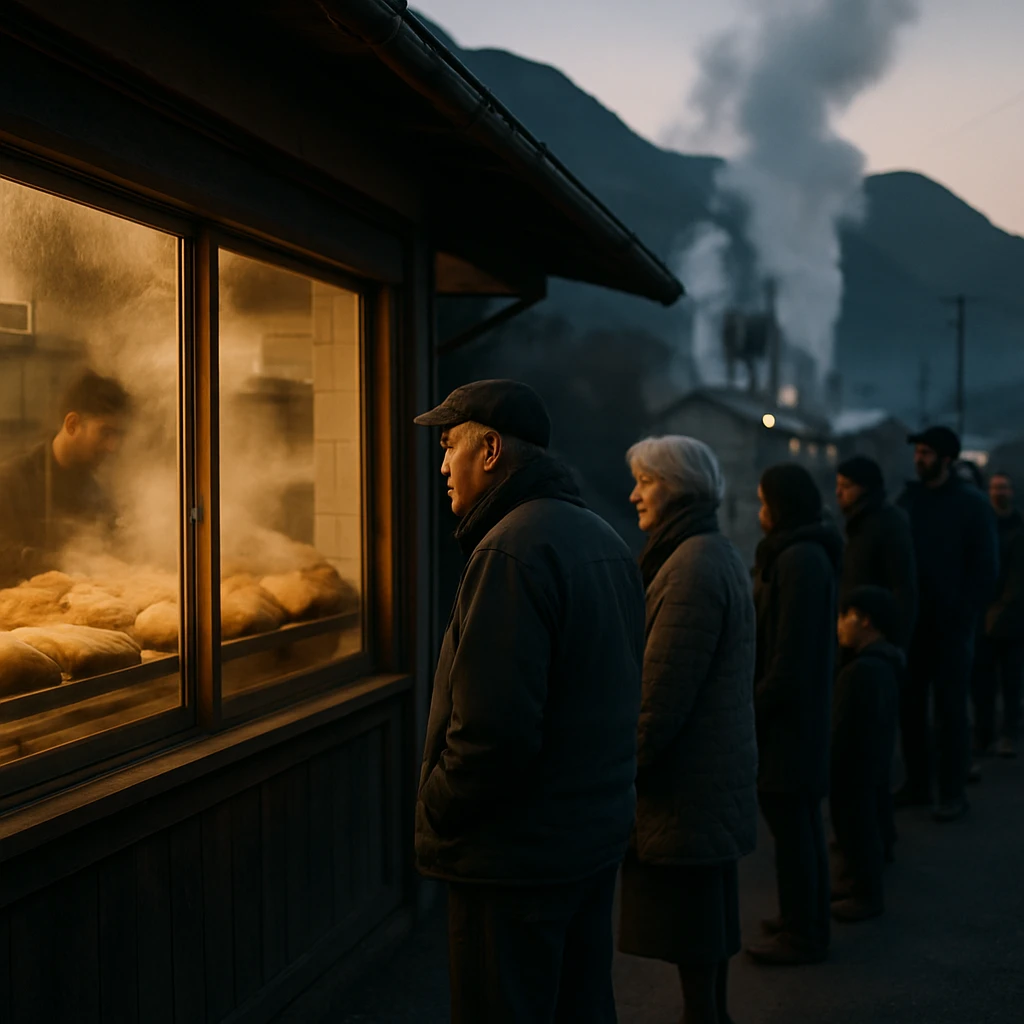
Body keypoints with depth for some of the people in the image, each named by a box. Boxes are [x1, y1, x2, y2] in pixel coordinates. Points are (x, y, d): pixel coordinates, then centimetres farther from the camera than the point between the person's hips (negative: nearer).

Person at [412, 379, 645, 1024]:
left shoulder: (514, 550, -20)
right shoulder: (603, 539, 12)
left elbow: (494, 730, -26)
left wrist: (435, 813, -11)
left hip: (519, 857, -9)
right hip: (598, 835, 10)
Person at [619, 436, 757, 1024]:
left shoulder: (692, 566, -19)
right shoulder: (722, 556, 14)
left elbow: (662, 690, -22)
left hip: (687, 784, -10)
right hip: (720, 773, 10)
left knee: (690, 937, -1)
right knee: (709, 921, 18)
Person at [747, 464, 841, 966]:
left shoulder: (799, 560, -21)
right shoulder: (810, 553, 10)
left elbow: (790, 655, -23)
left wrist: (756, 707, -15)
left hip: (788, 712, -10)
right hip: (803, 705, 10)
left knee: (788, 818, -1)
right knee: (801, 817, 19)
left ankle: (802, 935, 10)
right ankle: (807, 916, 33)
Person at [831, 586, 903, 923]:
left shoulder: (862, 670, -26)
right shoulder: (883, 664, 7)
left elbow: (843, 729, -25)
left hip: (854, 768, -10)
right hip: (871, 763, 10)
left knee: (856, 830, 3)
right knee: (855, 829, 21)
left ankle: (866, 895, 14)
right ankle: (851, 884, 33)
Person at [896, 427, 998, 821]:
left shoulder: (971, 503, -3)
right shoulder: (907, 500, 9)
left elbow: (985, 568, -6)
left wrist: (965, 618, -13)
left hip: (950, 626, -4)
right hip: (912, 623, 4)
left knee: (950, 710, 0)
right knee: (909, 705, 7)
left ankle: (953, 793, 8)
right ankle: (917, 784, 18)